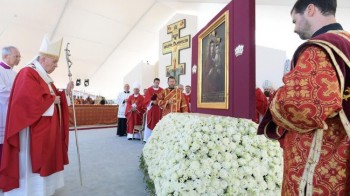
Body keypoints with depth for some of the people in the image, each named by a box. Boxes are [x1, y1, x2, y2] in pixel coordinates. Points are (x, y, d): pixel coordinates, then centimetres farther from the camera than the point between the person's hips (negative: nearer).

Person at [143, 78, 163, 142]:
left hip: (159, 110, 2)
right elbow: (146, 100, -2)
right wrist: (152, 102, -17)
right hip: (151, 109, -1)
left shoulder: (161, 90, 8)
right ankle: (147, 138, 7)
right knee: (150, 124, 0)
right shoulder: (149, 90, 3)